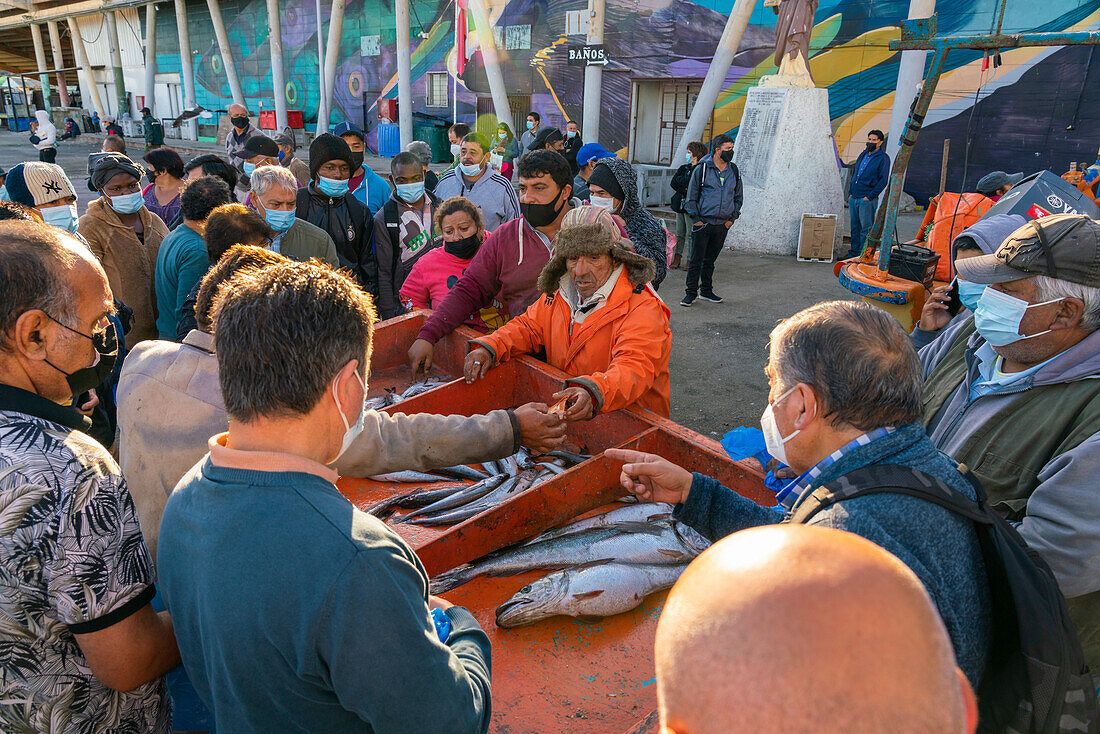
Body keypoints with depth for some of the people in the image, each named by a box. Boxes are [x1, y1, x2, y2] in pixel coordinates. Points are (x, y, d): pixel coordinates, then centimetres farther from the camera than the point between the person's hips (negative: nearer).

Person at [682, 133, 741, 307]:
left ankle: (706, 291, 23)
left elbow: (738, 197, 20)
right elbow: (691, 197, 1)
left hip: (722, 225, 4)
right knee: (696, 260, -3)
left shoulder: (734, 172, 10)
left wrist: (732, 218, 9)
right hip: (703, 223, -4)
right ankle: (691, 293, 6)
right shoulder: (702, 169, -3)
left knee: (710, 260, 12)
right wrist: (696, 218, -6)